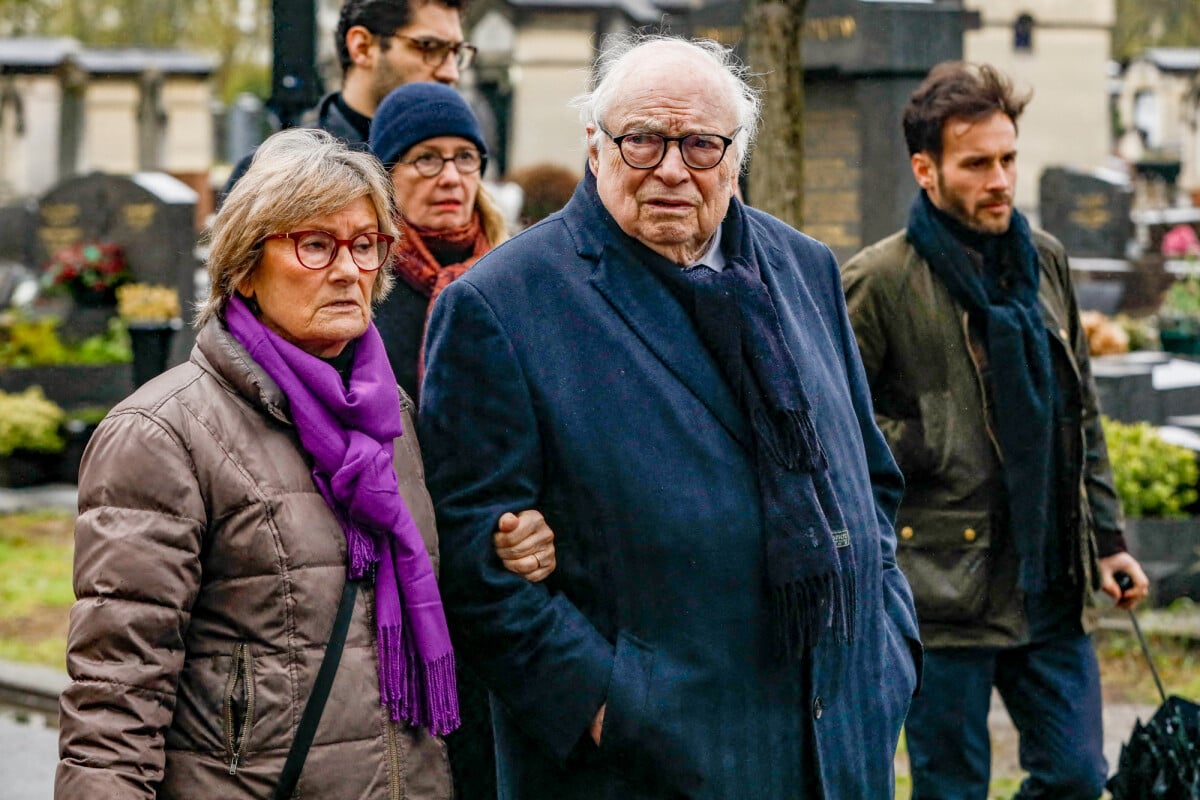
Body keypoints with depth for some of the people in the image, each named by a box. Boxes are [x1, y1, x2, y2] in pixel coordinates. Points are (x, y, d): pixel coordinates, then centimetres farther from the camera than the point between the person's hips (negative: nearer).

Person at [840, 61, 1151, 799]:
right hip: (946, 589, -5)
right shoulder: (881, 282, -9)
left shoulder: (1045, 262, 10)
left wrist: (1107, 538, 15)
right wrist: (921, 449, -14)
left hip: (1051, 584, 6)